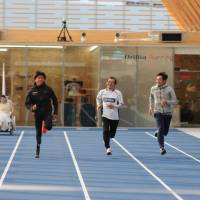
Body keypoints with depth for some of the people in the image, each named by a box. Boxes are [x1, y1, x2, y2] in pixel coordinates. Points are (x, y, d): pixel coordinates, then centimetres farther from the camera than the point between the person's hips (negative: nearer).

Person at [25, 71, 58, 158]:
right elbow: (27, 103, 2)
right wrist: (31, 107, -20)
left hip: (47, 112, -2)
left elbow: (55, 101, 6)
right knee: (38, 133, 7)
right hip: (37, 114, 2)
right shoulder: (32, 91, -1)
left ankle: (45, 124, 7)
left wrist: (55, 112, 1)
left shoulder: (48, 89, -3)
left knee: (48, 126, -31)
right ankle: (37, 152, 20)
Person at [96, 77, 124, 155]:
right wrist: (99, 105, 5)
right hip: (105, 115, 0)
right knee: (105, 130, -17)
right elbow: (98, 99, 23)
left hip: (115, 116, 1)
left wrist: (114, 106, -16)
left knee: (112, 133, 10)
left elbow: (121, 104, 2)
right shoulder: (102, 92, 5)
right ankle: (107, 147, -9)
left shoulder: (118, 93, 1)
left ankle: (108, 138, 46)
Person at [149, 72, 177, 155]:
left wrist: (166, 101, -23)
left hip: (168, 113, 0)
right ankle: (162, 148, -15)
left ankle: (158, 133, 45)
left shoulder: (169, 89, -7)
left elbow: (174, 101, -7)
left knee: (165, 132, 10)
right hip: (158, 112, 0)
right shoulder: (153, 89, 2)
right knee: (161, 129, -17)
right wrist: (151, 106, 16)